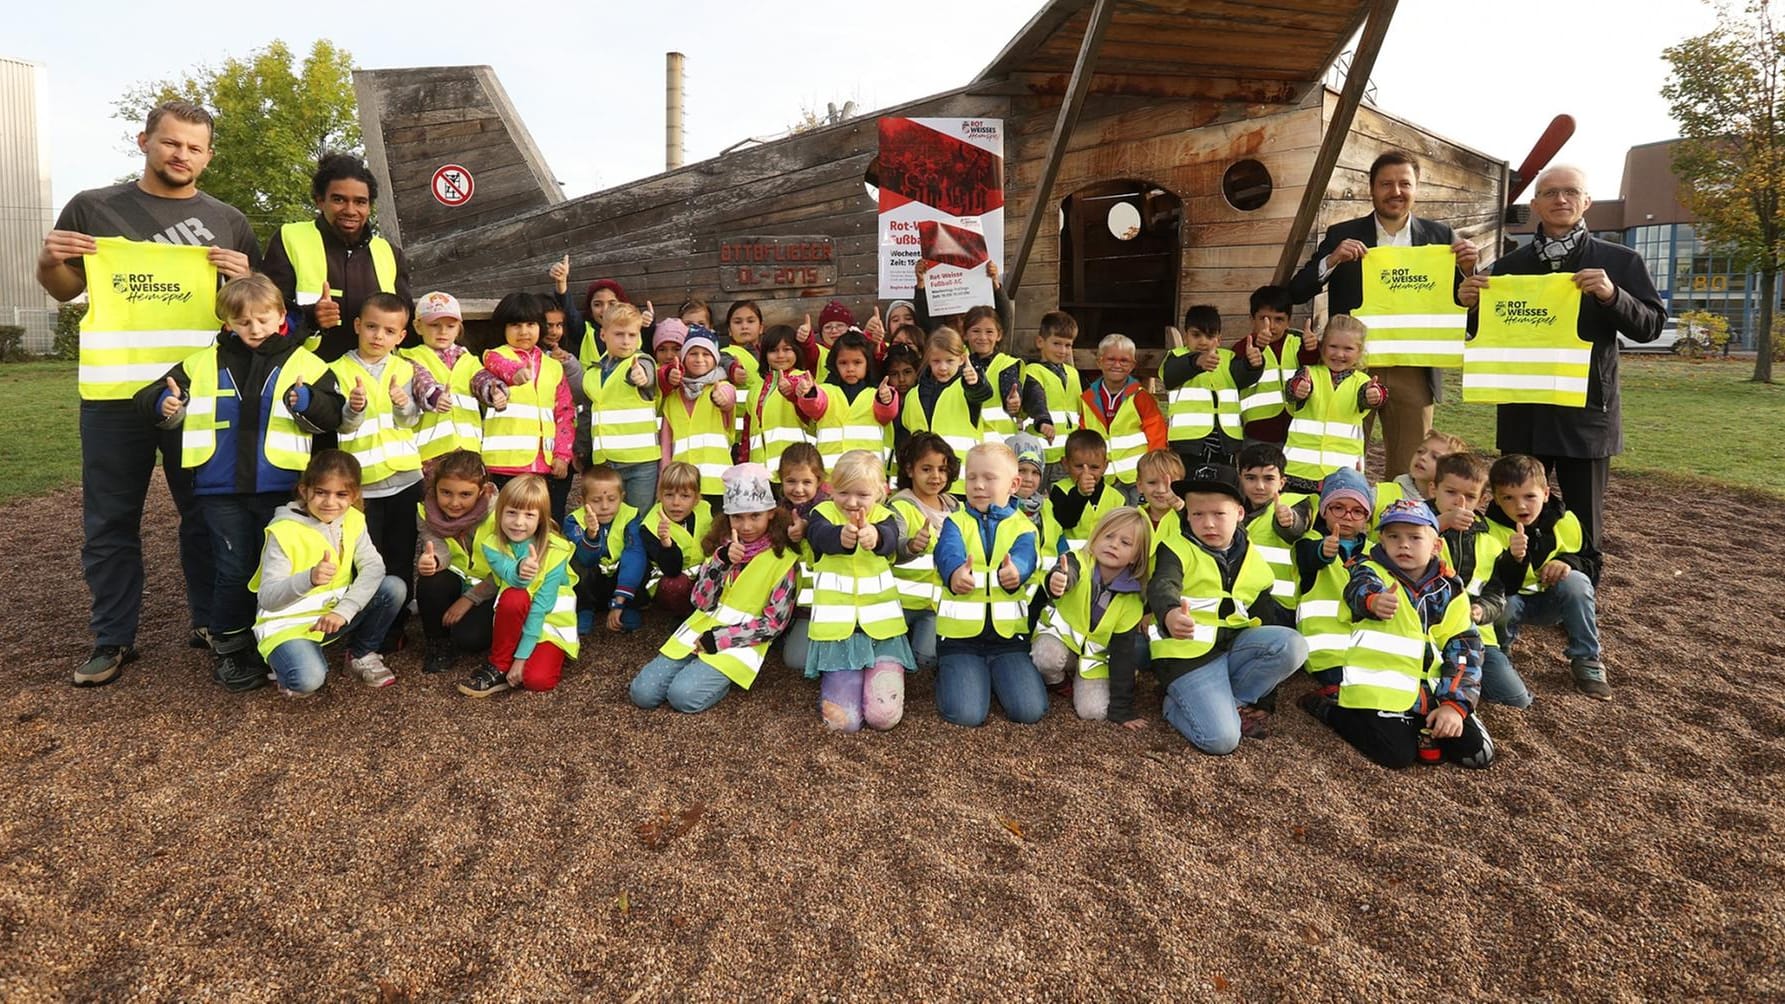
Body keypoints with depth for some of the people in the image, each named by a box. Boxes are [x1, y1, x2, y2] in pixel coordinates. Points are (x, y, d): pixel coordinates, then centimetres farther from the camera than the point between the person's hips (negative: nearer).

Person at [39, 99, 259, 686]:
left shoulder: (228, 222, 9)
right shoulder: (94, 208, 8)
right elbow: (64, 290, 16)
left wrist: (244, 278, -8)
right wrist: (49, 261, -5)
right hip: (114, 392, 0)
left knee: (207, 514, 9)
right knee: (110, 523, 6)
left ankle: (210, 624, 22)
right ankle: (113, 640, 16)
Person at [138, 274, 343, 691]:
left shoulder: (304, 364, 1)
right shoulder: (203, 365, 7)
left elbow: (331, 416, -6)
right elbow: (149, 399, 12)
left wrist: (307, 403, -25)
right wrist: (165, 405, -11)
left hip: (280, 487, -1)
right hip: (222, 490, 1)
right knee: (233, 570, 6)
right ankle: (226, 649, 20)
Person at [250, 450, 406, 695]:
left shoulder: (353, 519, -4)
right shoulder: (283, 532, -20)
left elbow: (373, 567, -14)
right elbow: (266, 598, -24)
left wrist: (344, 610, -29)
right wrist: (309, 578, -44)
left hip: (334, 614, 5)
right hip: (287, 625, -5)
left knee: (394, 587, -17)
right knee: (308, 679, -33)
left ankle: (362, 654, 7)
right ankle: (286, 658, 6)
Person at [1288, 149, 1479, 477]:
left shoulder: (1441, 237, 7)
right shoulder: (1342, 236, 3)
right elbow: (1296, 293, -3)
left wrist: (1467, 269, -10)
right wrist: (1331, 261, -18)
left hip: (1414, 372, 1)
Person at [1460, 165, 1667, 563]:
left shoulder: (1619, 262, 3)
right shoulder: (1509, 266, 8)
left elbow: (1652, 325, -1)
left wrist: (1612, 296, -19)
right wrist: (1470, 305, -10)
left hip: (1587, 410, -1)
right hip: (1523, 413, 2)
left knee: (1584, 524, 4)